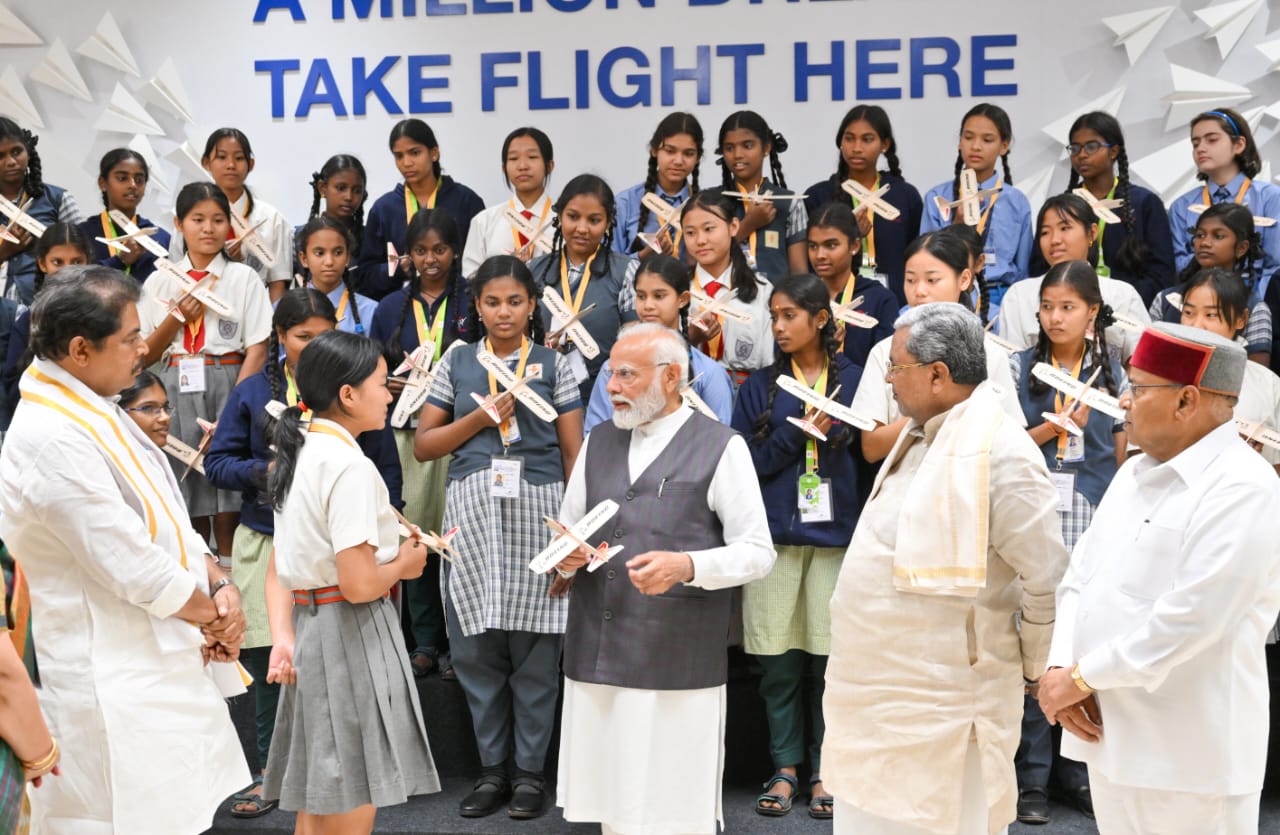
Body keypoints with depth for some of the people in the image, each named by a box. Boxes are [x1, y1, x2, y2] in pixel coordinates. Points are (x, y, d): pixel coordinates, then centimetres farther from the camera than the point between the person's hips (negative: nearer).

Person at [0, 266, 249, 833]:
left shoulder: (94, 412, 9)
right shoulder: (52, 439, -22)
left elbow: (169, 520, 15)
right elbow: (133, 569, -21)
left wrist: (219, 585, -2)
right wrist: (213, 614, -5)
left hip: (160, 665, 9)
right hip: (115, 685, -9)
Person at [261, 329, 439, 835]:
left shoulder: (297, 454, 10)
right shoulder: (349, 466, -18)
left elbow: (280, 569, 11)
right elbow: (359, 584, -23)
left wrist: (283, 637, 3)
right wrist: (404, 564, -4)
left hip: (306, 623, 9)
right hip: (352, 636, -9)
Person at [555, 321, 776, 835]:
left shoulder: (721, 447, -1)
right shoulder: (598, 443, 15)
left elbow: (757, 552, -4)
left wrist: (687, 566, -20)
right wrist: (566, 556, -4)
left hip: (678, 664, -5)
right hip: (595, 656, 5)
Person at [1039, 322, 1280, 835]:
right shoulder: (1135, 473, 14)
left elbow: (1191, 616, -23)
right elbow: (1080, 578, 11)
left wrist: (1082, 677, -16)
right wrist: (1062, 667, -7)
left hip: (1189, 754, -8)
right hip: (1110, 732, 8)